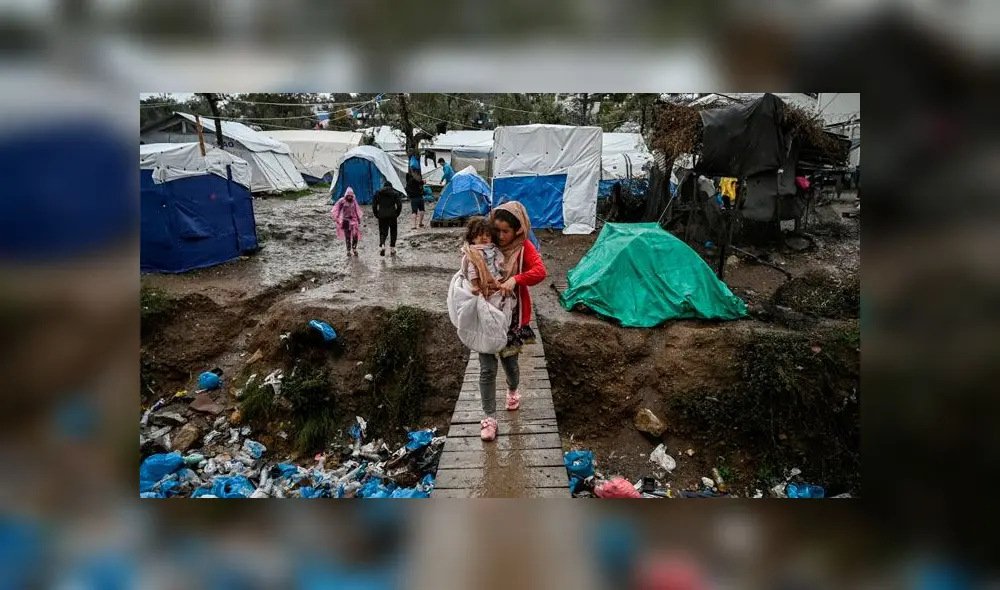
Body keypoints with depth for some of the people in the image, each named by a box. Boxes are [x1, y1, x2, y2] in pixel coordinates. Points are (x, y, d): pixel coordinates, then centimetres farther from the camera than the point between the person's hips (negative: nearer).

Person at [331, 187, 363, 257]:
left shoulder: (354, 201, 6)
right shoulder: (342, 201, -3)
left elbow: (357, 210, 17)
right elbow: (337, 210, 0)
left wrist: (359, 219, 18)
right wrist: (336, 218, -7)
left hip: (353, 219, 2)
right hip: (345, 220, -2)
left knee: (355, 235, -12)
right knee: (347, 236, 3)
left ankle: (354, 248, 9)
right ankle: (348, 250, 15)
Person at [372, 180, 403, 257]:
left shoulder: (378, 193, 7)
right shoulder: (395, 193, 4)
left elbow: (374, 205, 3)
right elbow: (399, 204, -5)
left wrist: (376, 215, 9)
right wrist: (397, 213, 6)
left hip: (382, 216, 1)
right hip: (392, 216, -1)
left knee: (382, 232, 7)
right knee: (393, 232, 12)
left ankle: (382, 245, -20)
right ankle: (392, 250, 12)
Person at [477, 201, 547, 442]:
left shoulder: (524, 248, -11)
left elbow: (540, 271, -25)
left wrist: (515, 280, -38)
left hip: (512, 315, -1)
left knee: (509, 359, 16)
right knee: (487, 368, 0)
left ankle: (513, 390, 49)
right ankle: (489, 417, 12)